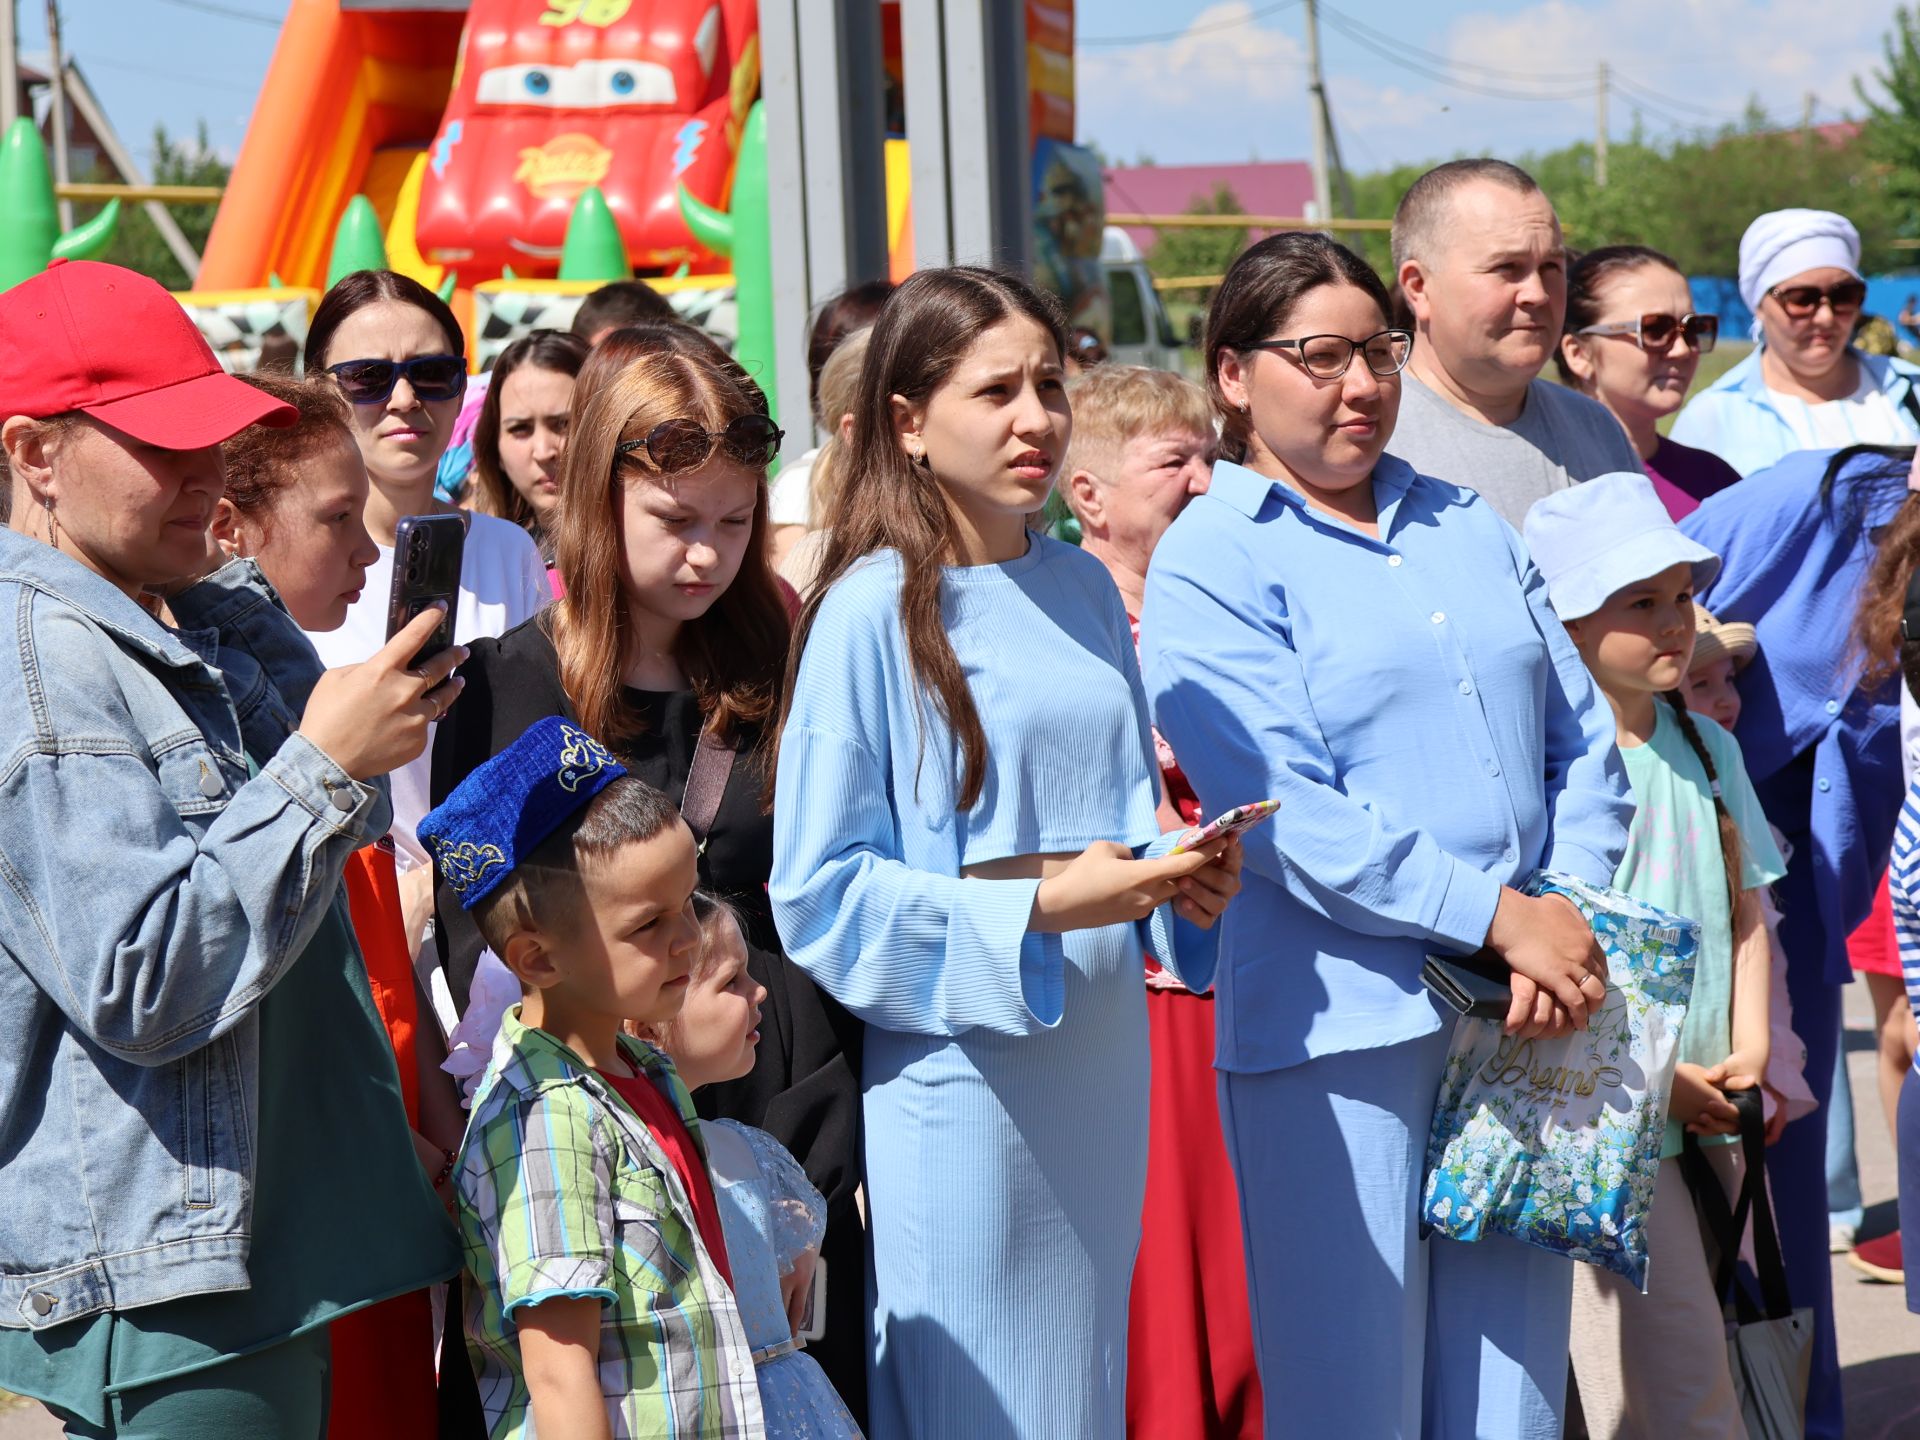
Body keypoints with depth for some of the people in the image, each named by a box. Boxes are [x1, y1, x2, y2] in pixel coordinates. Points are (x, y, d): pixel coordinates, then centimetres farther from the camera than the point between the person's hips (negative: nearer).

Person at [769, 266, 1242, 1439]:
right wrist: (1030, 909, -20)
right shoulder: (874, 610, -10)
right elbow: (822, 894, -12)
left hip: (1102, 1062, 6)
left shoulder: (1084, 588, 10)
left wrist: (1182, 876, -1)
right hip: (962, 1069, -6)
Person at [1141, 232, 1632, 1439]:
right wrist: (1501, 915, -16)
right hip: (1339, 1028, -5)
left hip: (1523, 1019, 5)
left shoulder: (1470, 528, 16)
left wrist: (1573, 912, -5)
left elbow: (1582, 739, 12)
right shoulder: (1209, 561, -3)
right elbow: (1288, 813, -13)